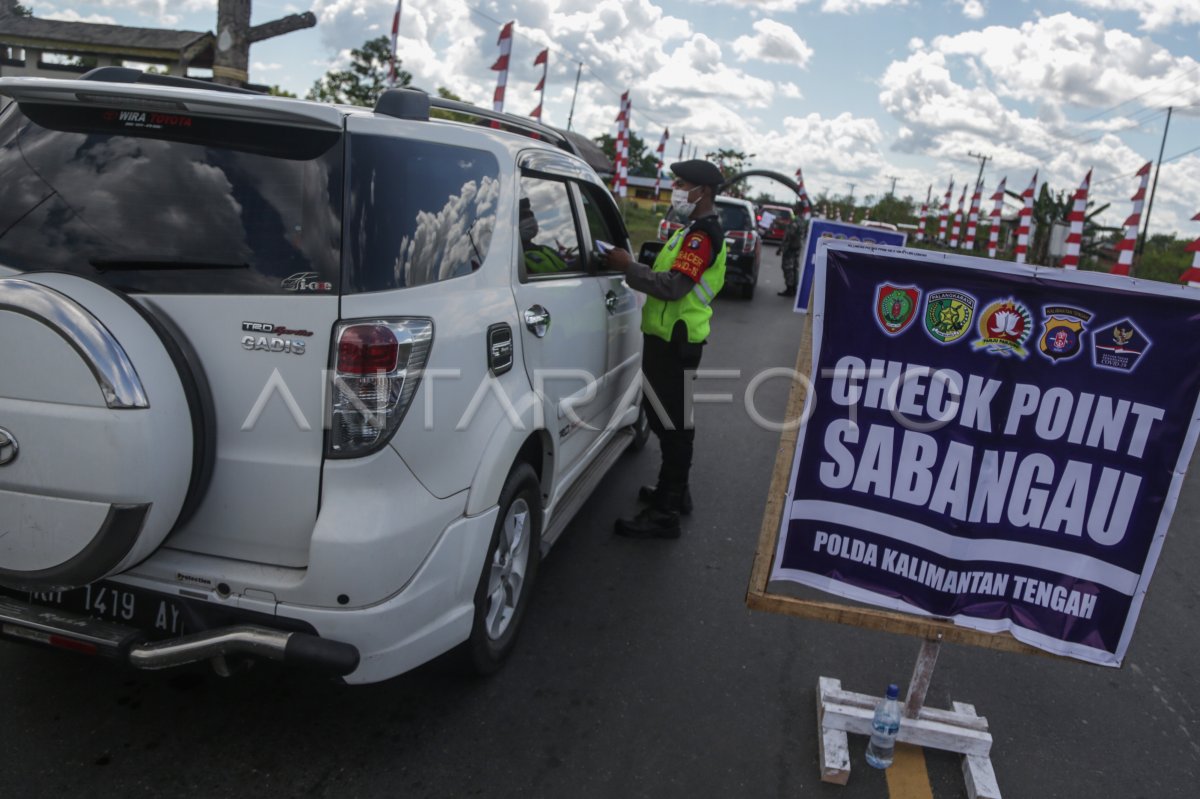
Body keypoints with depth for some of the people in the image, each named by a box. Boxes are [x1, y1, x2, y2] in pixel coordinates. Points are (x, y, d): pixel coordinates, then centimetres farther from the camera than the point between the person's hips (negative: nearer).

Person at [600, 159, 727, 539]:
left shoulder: (703, 234, -15)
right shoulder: (695, 230, 19)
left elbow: (673, 285, -25)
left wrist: (628, 267, -18)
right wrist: (633, 266, 6)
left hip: (675, 342, -11)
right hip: (669, 337, 11)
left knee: (674, 425, -7)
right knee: (670, 419, 20)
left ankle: (665, 513, -1)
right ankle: (674, 492, 34)